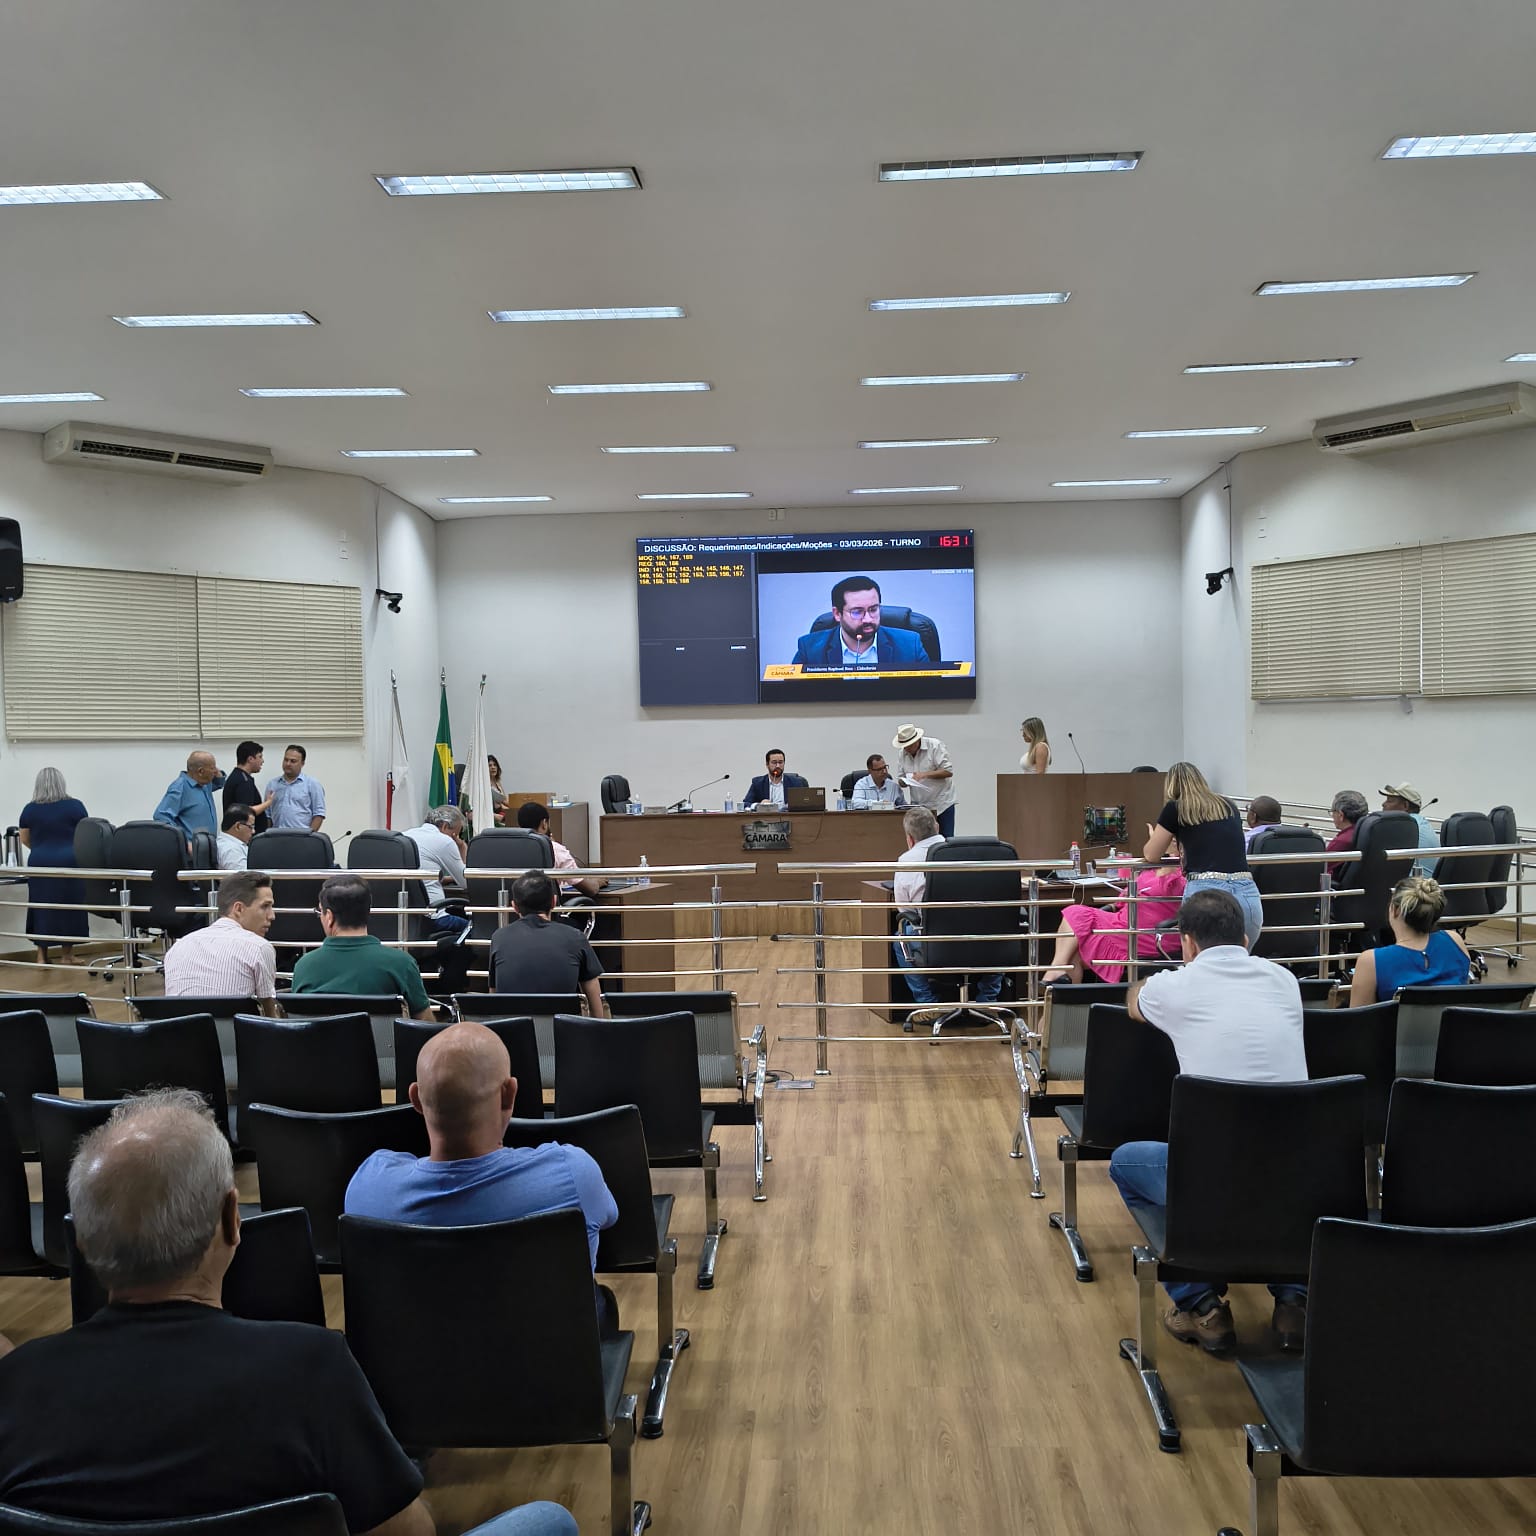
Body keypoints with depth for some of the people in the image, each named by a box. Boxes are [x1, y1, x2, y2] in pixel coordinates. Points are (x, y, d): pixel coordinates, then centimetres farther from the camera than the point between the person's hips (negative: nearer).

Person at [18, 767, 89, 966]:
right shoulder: (75, 806, -3)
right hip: (69, 864, -2)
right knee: (69, 907, 7)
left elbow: (25, 840, 12)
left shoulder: (29, 809, 3)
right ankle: (67, 954, 13)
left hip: (39, 865, 2)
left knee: (41, 908, 9)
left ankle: (42, 956, 12)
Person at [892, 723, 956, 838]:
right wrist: (903, 782, -13)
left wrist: (925, 774, -22)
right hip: (919, 806, 4)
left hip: (942, 805, -4)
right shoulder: (902, 754, 5)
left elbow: (948, 771, -14)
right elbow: (901, 779, 12)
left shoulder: (935, 746, -9)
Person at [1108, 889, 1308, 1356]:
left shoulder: (1175, 988, -2)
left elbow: (1134, 1002, 23)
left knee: (1126, 1162, 25)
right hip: (1299, 1177, 4)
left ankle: (1201, 1305, 15)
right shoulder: (1283, 980, 7)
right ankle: (1293, 1298, 24)